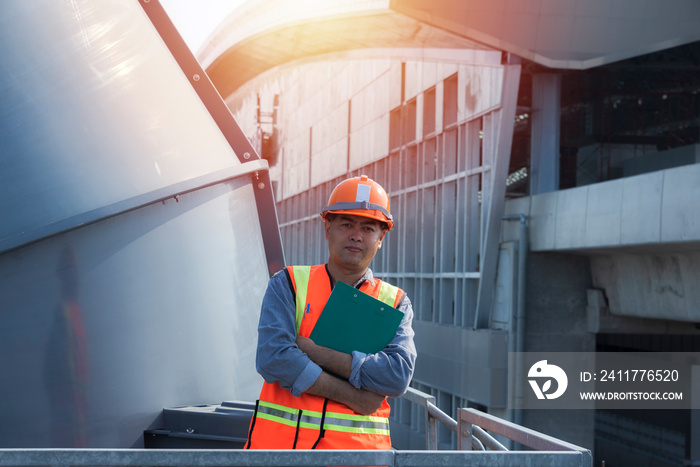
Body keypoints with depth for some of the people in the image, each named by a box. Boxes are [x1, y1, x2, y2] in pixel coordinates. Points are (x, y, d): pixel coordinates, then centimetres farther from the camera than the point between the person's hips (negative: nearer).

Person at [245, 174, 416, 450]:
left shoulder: (395, 303, 11)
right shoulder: (288, 285, 8)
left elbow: (398, 376, -6)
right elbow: (272, 359, -7)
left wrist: (312, 349, -9)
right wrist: (352, 397, -8)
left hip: (360, 446, 1)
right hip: (282, 440, -1)